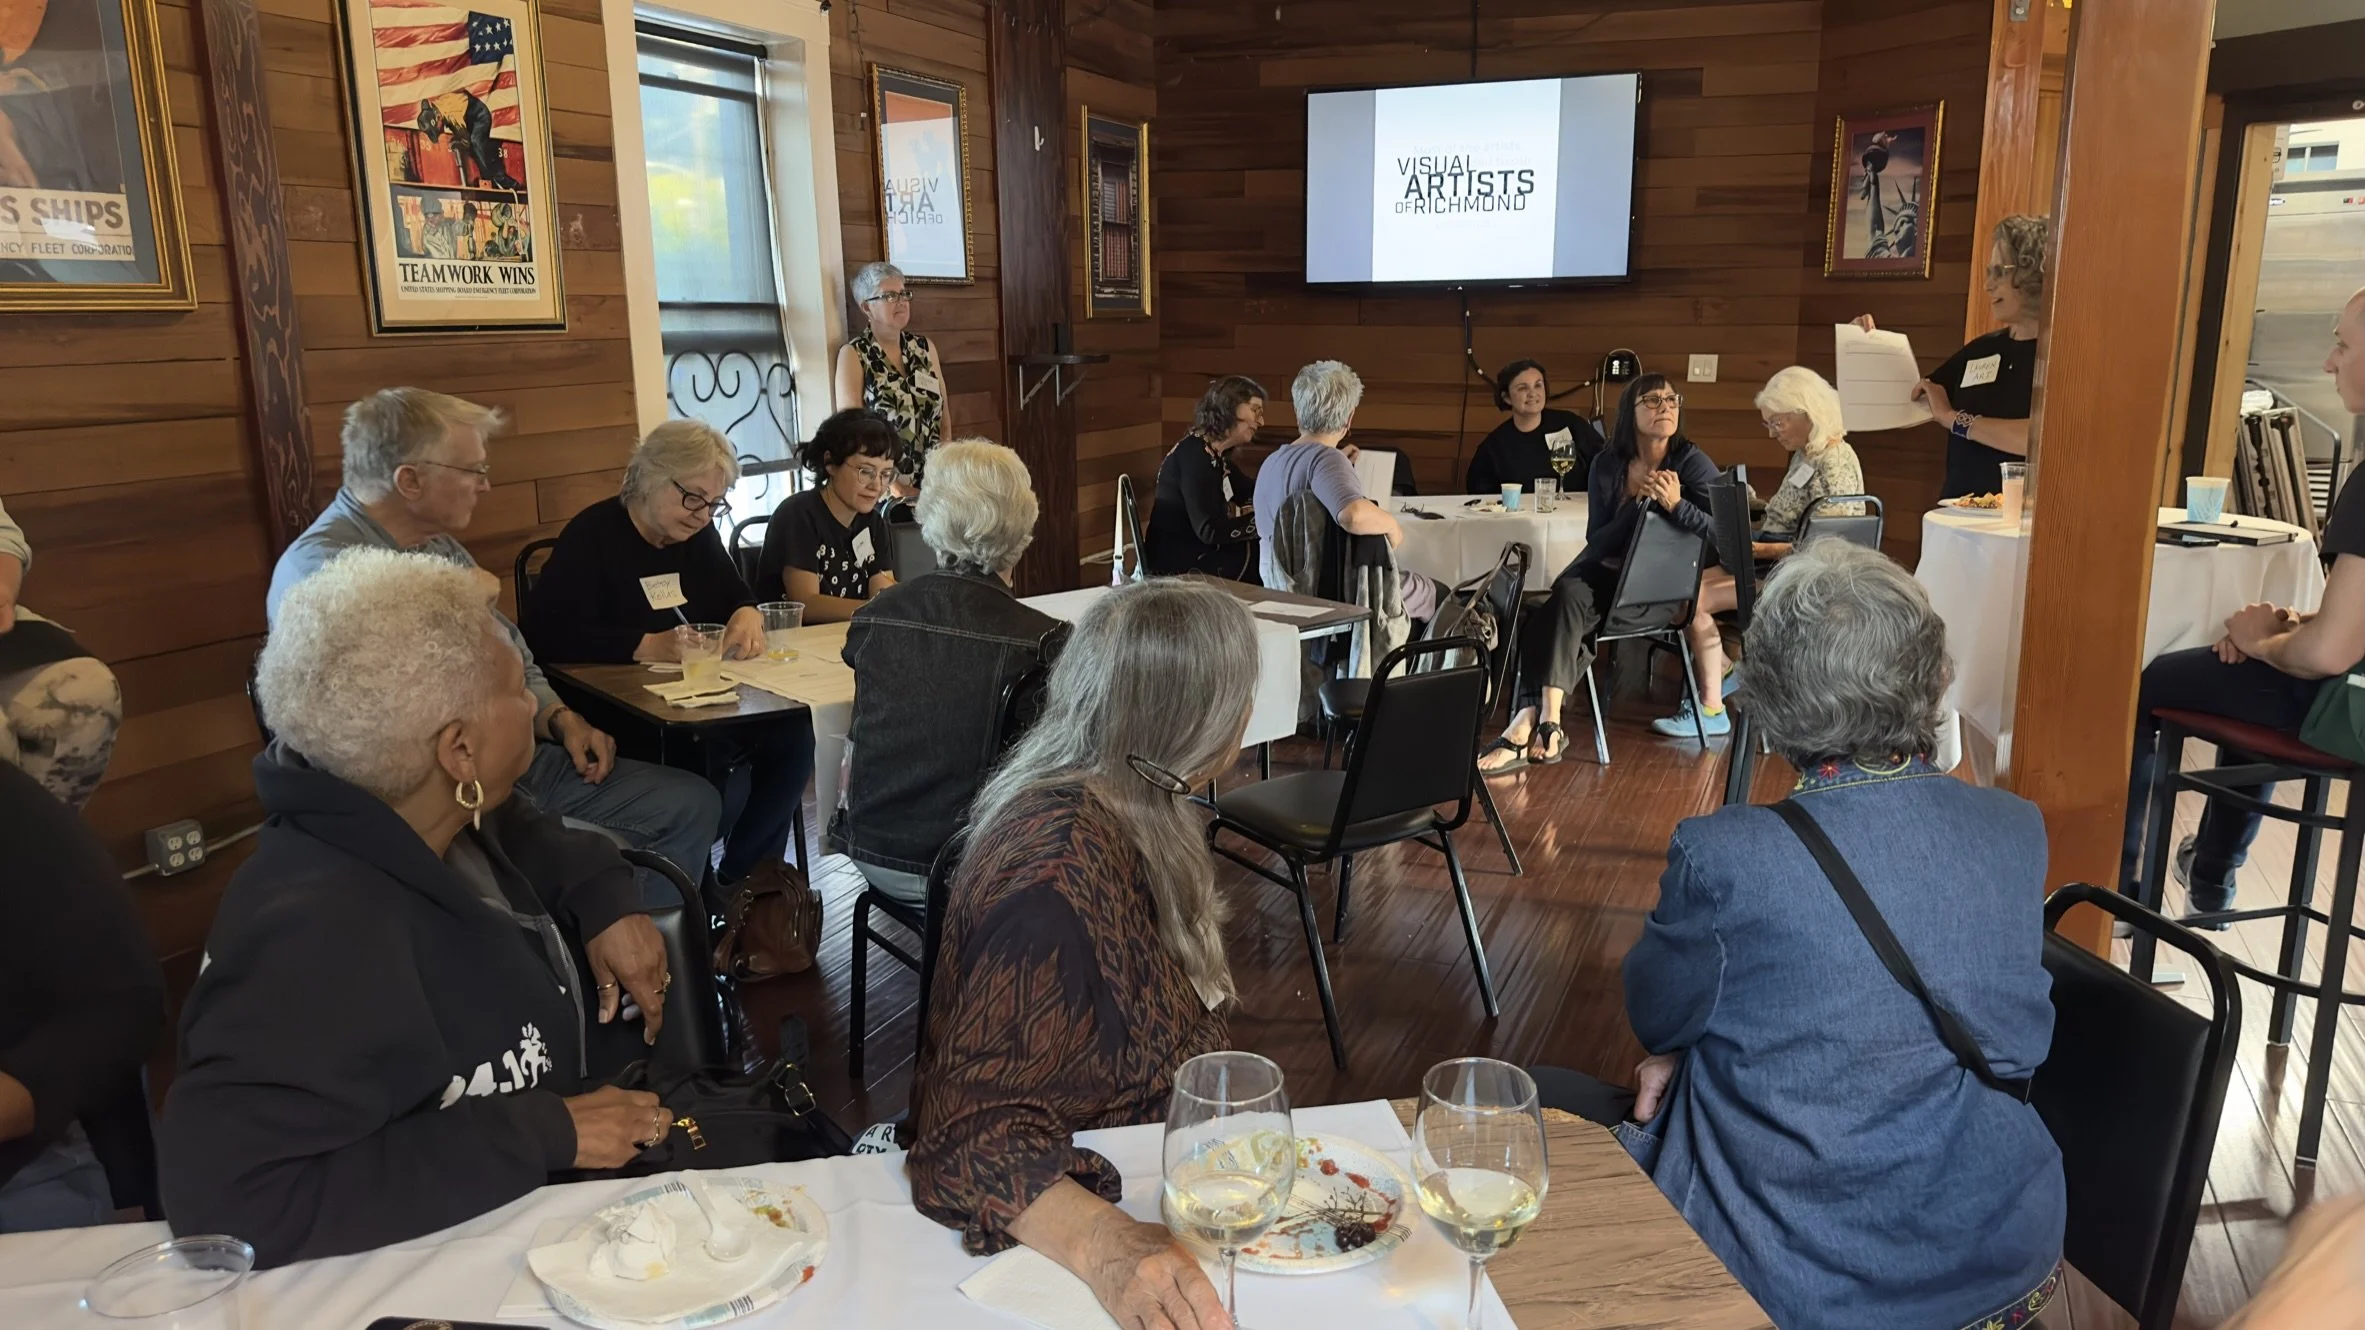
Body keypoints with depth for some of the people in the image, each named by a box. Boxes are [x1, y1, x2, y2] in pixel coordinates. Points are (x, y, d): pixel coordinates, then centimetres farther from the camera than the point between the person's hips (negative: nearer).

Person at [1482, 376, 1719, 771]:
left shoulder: (1691, 463, -4)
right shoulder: (1607, 465, 3)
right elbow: (1598, 541, -1)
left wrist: (1676, 504, -29)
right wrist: (1638, 500, -15)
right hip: (1606, 570, 4)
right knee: (1567, 594, -31)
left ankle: (1534, 719, -31)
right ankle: (1545, 722, -40)